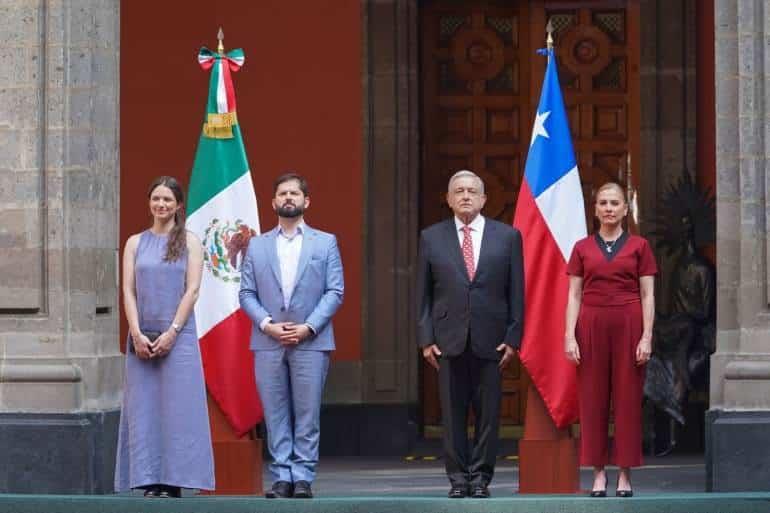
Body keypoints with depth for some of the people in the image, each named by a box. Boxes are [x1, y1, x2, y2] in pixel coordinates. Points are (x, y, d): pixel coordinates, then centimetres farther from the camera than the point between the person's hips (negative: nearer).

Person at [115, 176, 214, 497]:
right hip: (141, 336, 2)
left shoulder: (190, 242, 5)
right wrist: (137, 333, -8)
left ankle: (173, 482, -3)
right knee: (143, 408, -1)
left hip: (178, 335, -2)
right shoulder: (136, 243, 11)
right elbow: (128, 290, 4)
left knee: (177, 407, -5)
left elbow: (192, 290, -3)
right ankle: (149, 482, 0)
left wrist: (172, 332, -12)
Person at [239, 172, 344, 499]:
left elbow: (335, 292, 2)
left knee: (307, 415, -2)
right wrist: (267, 324, -9)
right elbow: (247, 293, 8)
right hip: (268, 343, 1)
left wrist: (308, 327, -10)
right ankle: (281, 478, 4)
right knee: (275, 415, 1)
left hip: (311, 341, -1)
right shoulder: (257, 246, 13)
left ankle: (303, 478, 1)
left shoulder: (325, 242, 9)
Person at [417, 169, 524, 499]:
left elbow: (516, 292, 5)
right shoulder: (432, 238, 8)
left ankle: (481, 478, 9)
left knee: (488, 413, 1)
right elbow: (423, 294, 7)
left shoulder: (507, 237, 6)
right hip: (449, 341, 0)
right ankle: (458, 478, 9)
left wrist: (513, 337, -2)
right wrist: (426, 338, -1)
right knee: (453, 414, 2)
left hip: (490, 341, 0)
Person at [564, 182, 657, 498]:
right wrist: (569, 336, -3)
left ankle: (625, 474, 3)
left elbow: (647, 296, 2)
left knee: (628, 399, -1)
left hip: (628, 325, -1)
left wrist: (647, 337, -7)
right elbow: (574, 296, 6)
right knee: (593, 398, 1)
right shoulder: (582, 248, 8)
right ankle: (598, 472, 6)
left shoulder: (638, 246, 5)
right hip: (592, 326, 1)